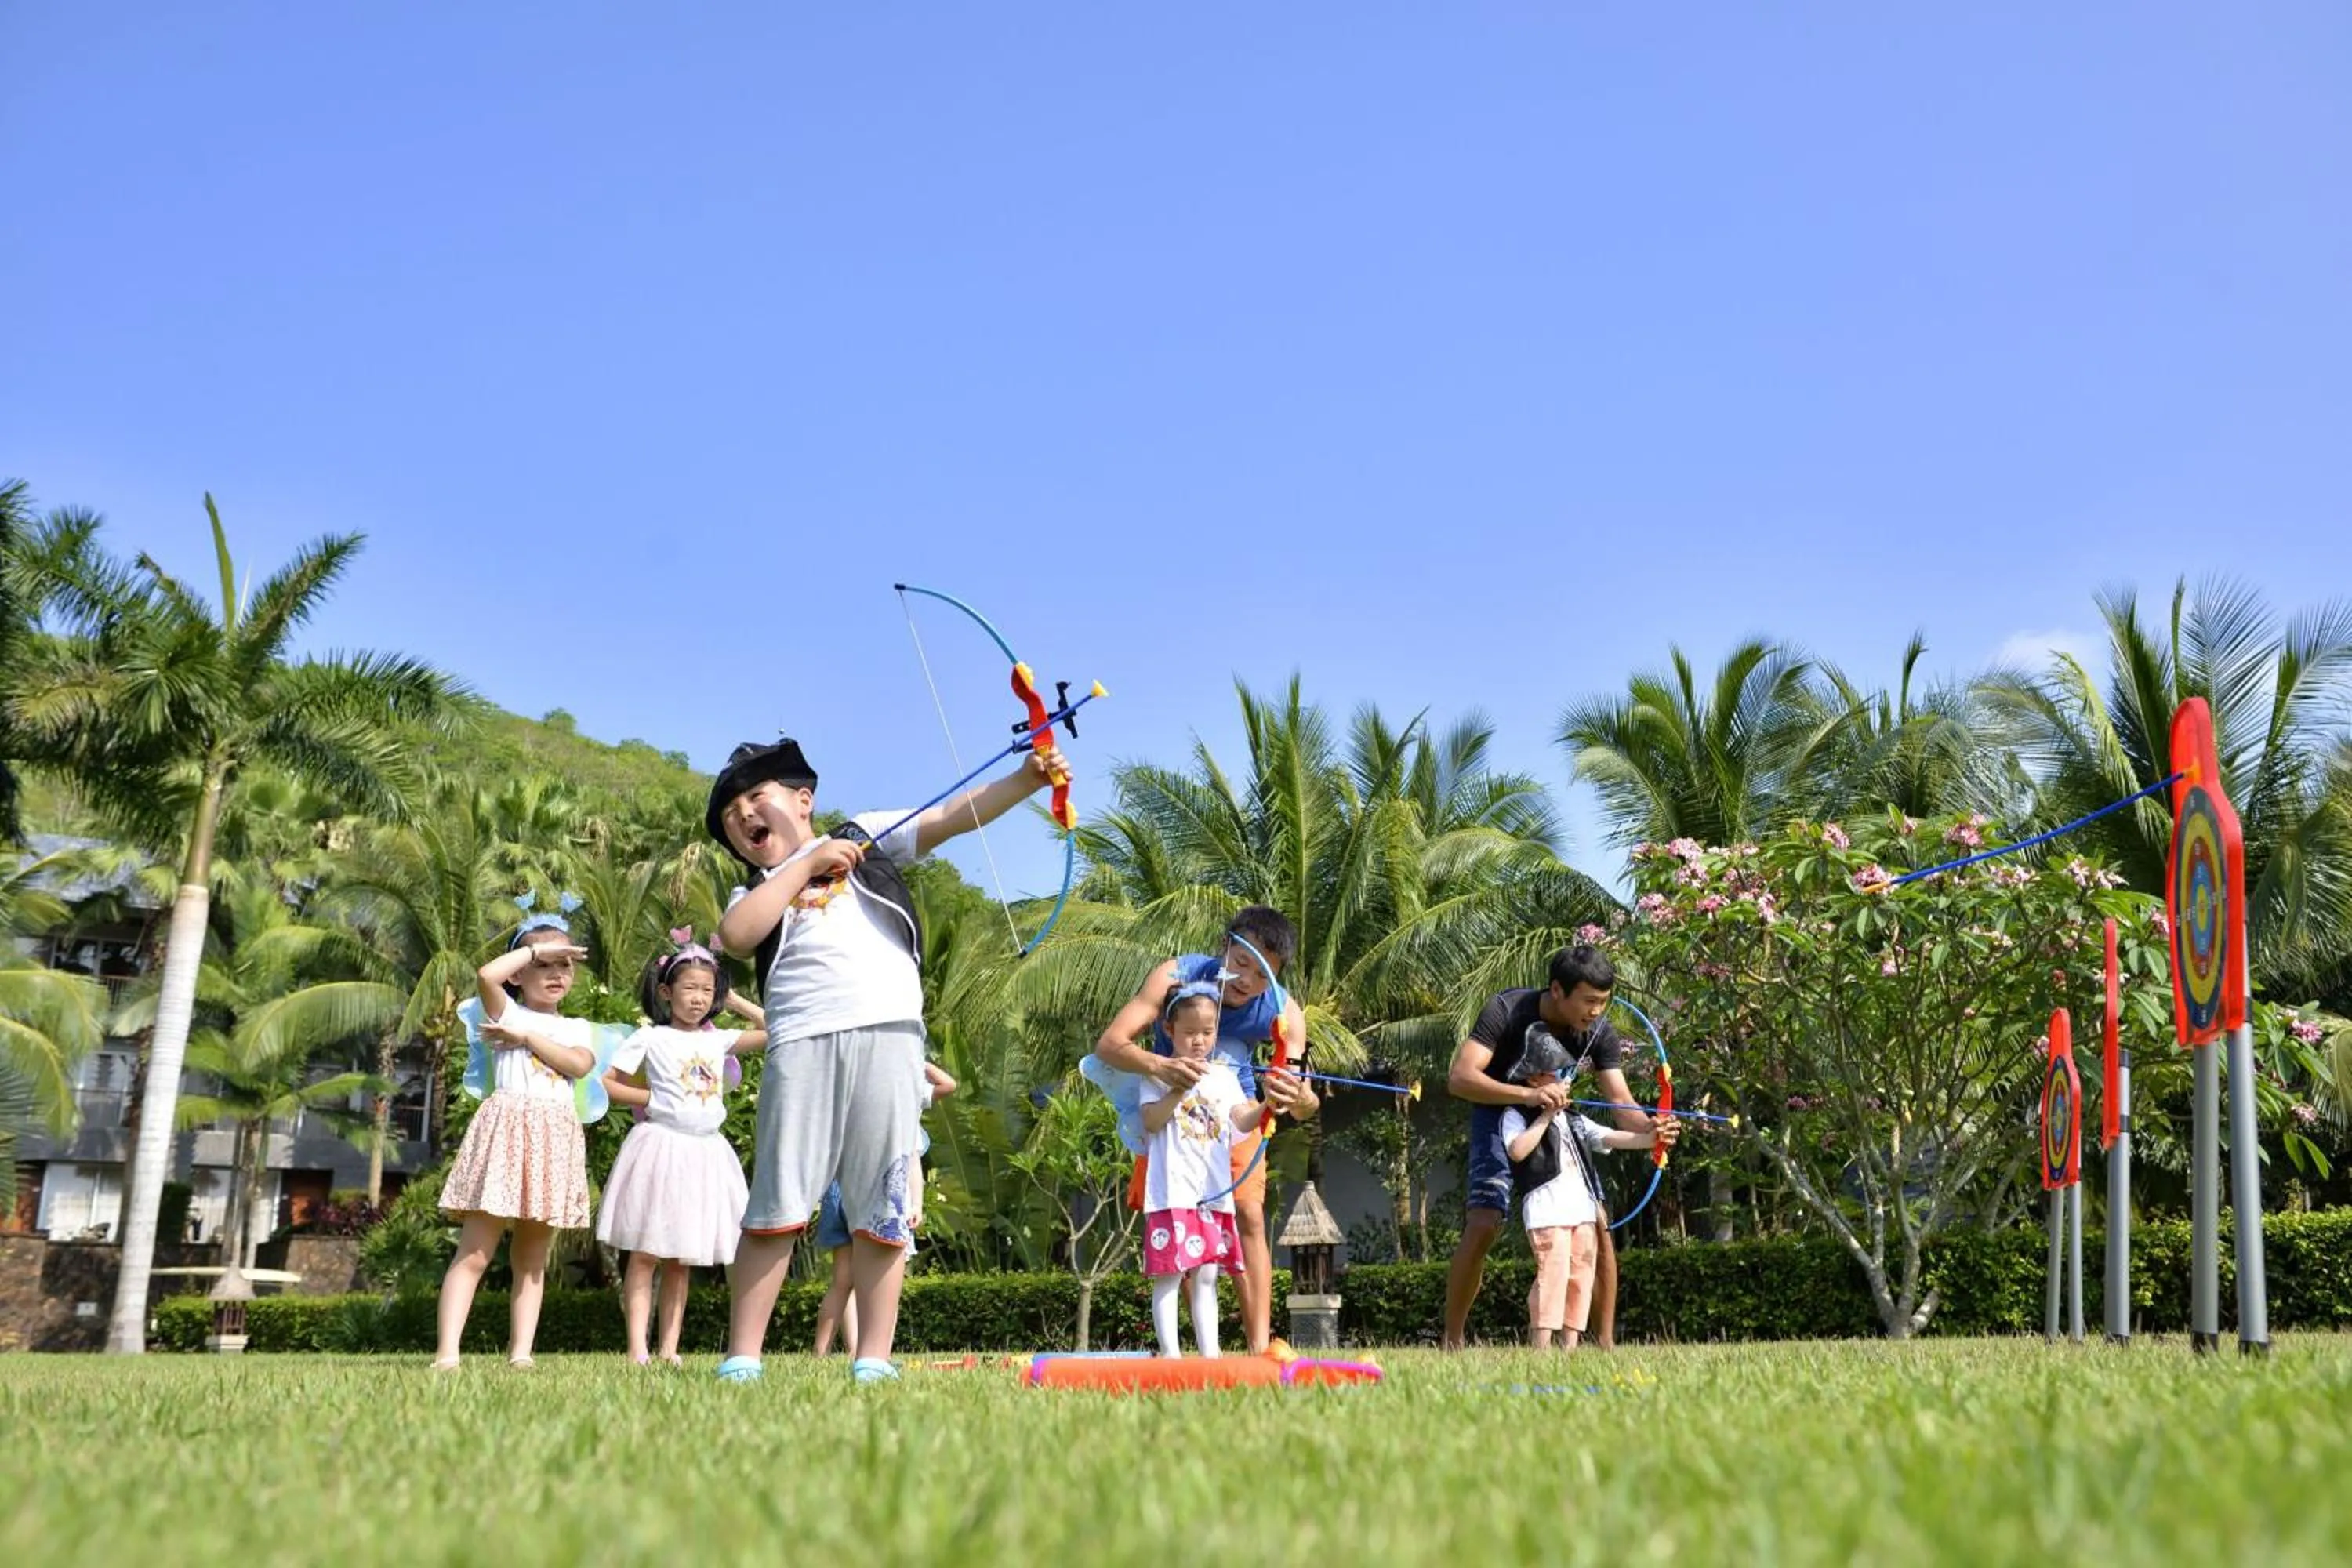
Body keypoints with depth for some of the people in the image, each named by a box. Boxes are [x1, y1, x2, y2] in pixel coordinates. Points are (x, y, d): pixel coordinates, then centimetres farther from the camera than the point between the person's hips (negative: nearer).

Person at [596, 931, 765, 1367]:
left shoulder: (717, 1040, 10)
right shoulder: (651, 1039, 0)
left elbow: (771, 1033, 0)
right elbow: (605, 1083, -1)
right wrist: (652, 1098, -6)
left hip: (706, 1152, 5)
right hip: (662, 1147, -5)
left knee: (682, 1261, 8)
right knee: (645, 1254, -4)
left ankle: (670, 1348, 11)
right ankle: (637, 1350, -5)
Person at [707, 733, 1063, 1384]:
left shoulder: (864, 836, 19)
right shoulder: (757, 892, 21)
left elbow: (952, 816, 8)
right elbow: (735, 934, -2)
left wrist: (1025, 779, -7)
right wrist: (805, 865, 2)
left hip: (887, 1035, -1)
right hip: (802, 1041, 1)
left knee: (881, 1211, 0)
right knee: (776, 1207, -1)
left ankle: (874, 1361, 2)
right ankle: (741, 1358, 3)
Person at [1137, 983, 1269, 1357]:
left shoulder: (1224, 1076, 15)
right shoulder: (1159, 1073, 3)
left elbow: (1243, 1121, 4)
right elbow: (1151, 1121, -9)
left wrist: (1266, 1105, -16)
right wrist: (1179, 1089, -20)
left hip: (1214, 1193, 4)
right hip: (1172, 1191, -4)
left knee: (1206, 1276, 6)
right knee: (1169, 1274, -5)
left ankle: (1210, 1352, 6)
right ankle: (1170, 1352, -4)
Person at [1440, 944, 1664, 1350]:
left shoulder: (1599, 1033, -15)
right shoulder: (1506, 1010, -27)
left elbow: (1620, 1100, -21)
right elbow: (1460, 1077, -37)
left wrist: (1646, 1127, -44)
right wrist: (1526, 1094, -52)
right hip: (1500, 1116, -4)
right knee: (1483, 1225, -19)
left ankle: (1605, 1342, 4)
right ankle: (1451, 1341, -6)